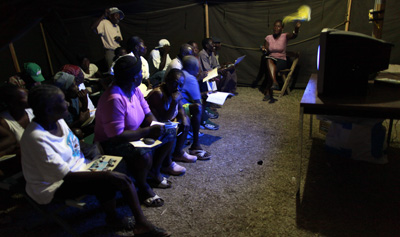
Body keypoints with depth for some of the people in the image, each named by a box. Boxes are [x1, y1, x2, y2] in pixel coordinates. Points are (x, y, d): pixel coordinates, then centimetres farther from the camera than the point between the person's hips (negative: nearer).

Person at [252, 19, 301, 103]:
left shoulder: (285, 36, -1)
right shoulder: (268, 38, 6)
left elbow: (294, 35, -23)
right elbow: (266, 52, 4)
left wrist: (296, 29, -46)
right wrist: (264, 50, -21)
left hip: (281, 61, -2)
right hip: (270, 59, 2)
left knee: (270, 69, -33)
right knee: (268, 60, -34)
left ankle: (267, 92, -26)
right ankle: (275, 82, -46)